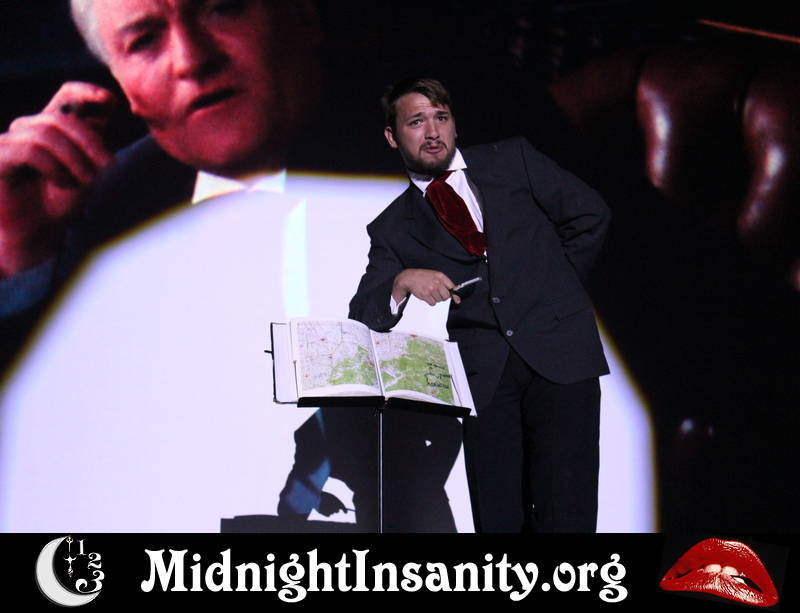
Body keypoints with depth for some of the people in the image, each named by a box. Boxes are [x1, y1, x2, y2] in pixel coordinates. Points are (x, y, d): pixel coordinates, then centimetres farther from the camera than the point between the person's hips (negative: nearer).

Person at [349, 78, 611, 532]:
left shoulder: (513, 160, 12)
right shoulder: (392, 229, 12)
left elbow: (589, 214, 13)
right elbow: (365, 316, 4)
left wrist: (555, 292, 10)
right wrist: (403, 282, -15)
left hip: (560, 350, -1)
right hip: (484, 372, 1)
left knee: (565, 515, -9)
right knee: (498, 519, -4)